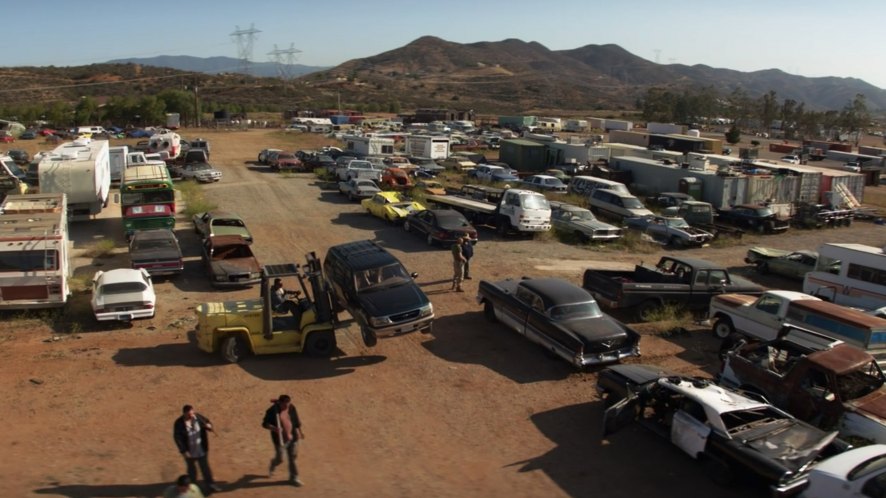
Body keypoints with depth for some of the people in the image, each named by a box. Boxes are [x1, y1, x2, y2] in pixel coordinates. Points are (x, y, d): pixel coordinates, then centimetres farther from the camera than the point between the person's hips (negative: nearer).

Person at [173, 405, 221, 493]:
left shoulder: (198, 417, -13)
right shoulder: (179, 423, -20)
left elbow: (207, 422, 2)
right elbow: (177, 438, -15)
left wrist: (209, 426, -24)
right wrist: (184, 451, -17)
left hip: (201, 449, 2)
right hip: (189, 451, -2)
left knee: (205, 466, 15)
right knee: (191, 468, 20)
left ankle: (210, 484, 29)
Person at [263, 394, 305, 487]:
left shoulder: (291, 408, -6)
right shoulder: (272, 411, -19)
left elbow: (296, 420, 9)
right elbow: (264, 424, -13)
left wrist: (300, 431, 16)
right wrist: (273, 428, -32)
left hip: (292, 437, 4)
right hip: (280, 439, -4)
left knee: (292, 457, 11)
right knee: (280, 459, 8)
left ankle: (294, 478, 25)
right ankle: (272, 466, 44)